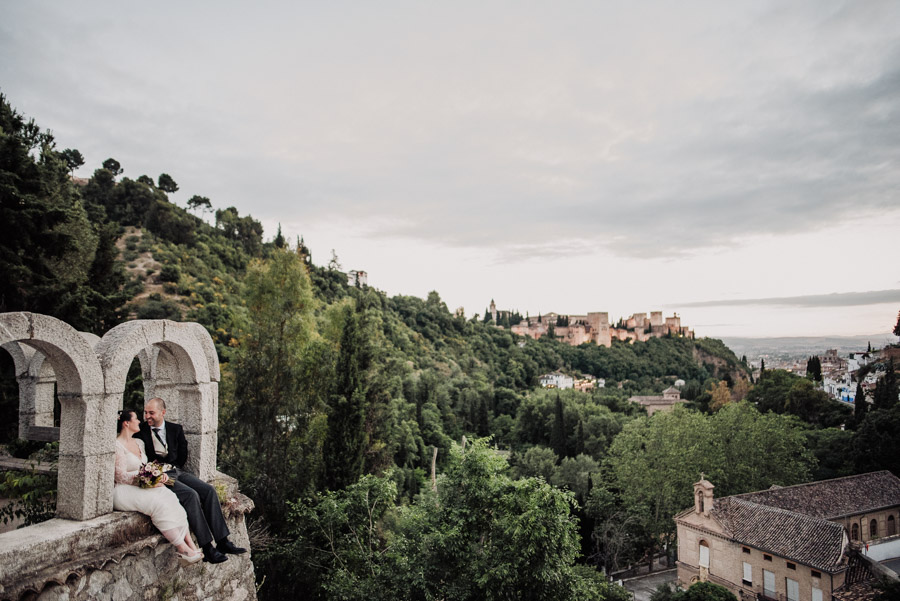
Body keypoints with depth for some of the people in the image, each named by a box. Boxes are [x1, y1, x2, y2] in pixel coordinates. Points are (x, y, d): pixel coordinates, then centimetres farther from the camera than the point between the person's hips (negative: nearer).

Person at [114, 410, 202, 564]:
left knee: (171, 498, -21)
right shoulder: (117, 446, -9)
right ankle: (183, 549, -31)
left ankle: (191, 547, -29)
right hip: (124, 491, -7)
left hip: (143, 488, 7)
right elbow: (121, 477, -13)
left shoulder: (139, 443, 18)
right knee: (160, 504, -32)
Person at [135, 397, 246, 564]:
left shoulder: (175, 429, 12)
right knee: (191, 495, -28)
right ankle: (207, 549, -27)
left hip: (177, 471, 5)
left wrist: (164, 463, -1)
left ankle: (222, 542, -16)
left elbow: (182, 455, 12)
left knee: (209, 490, -16)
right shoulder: (140, 431, 2)